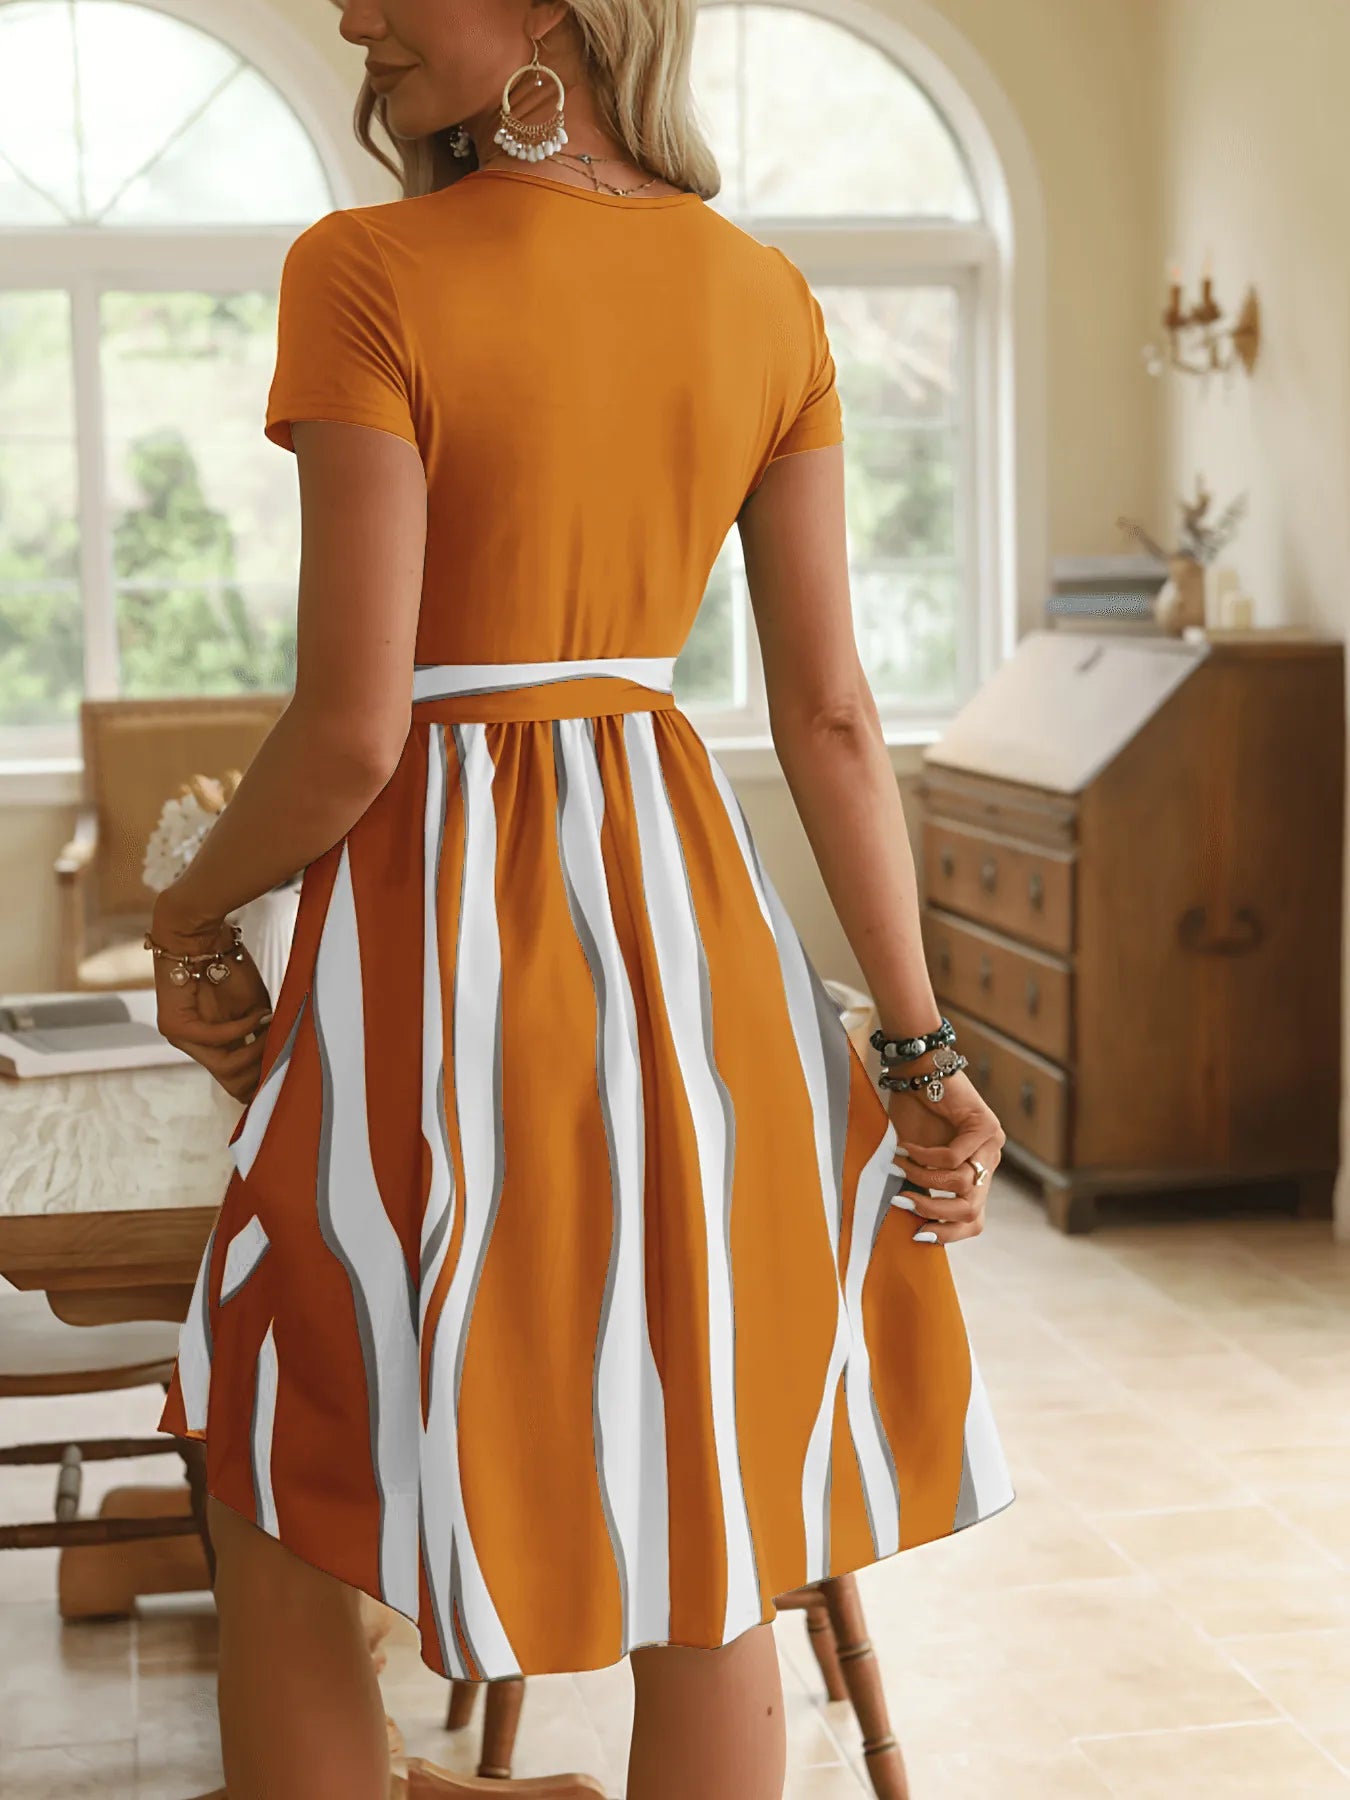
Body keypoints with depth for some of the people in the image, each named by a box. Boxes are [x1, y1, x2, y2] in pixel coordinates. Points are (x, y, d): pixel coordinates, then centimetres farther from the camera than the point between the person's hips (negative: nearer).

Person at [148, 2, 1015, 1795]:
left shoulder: (368, 275, -13)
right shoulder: (764, 298, 2)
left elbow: (352, 724, -15)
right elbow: (831, 717, 1)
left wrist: (190, 918, 3)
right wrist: (924, 1047, 6)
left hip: (439, 915, -5)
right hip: (685, 899, 6)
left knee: (286, 1543, 14)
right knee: (710, 1568, 16)